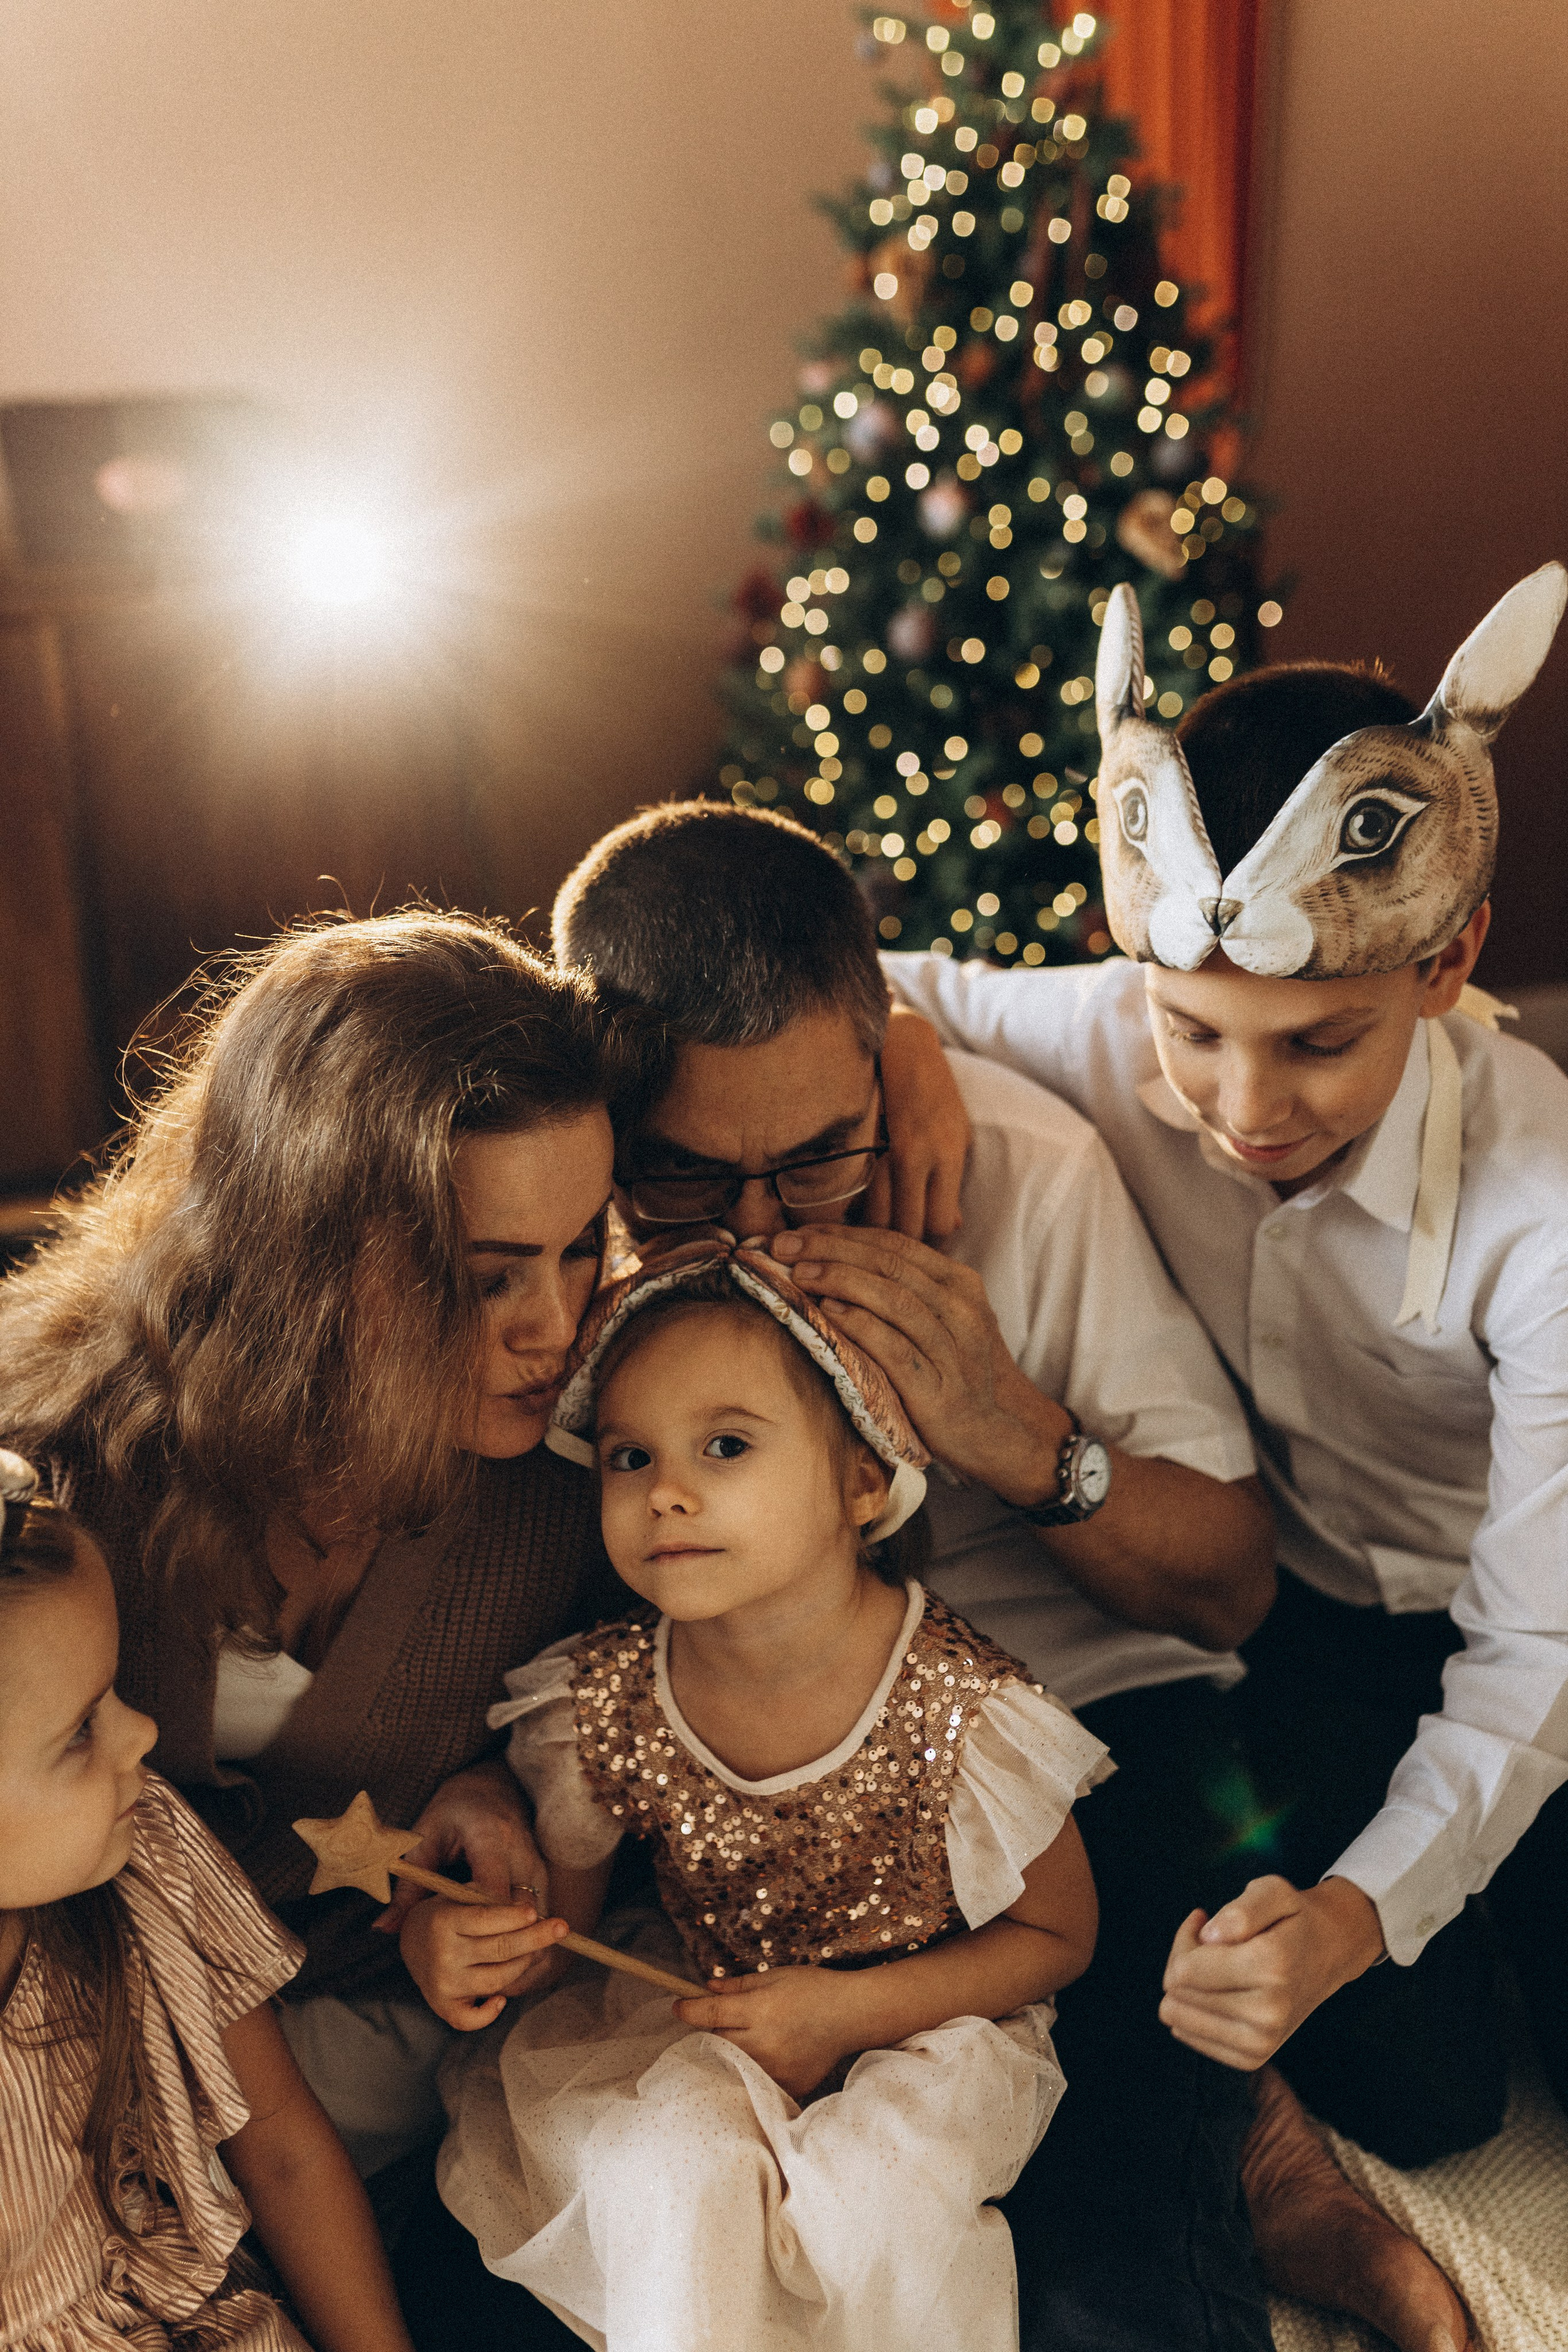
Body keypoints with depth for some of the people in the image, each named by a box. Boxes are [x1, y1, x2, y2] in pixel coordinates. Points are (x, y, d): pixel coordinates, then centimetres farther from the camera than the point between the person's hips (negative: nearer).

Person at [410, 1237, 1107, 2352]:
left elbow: (1058, 1935, -8)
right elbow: (559, 1916, 2)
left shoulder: (967, 1710, -24)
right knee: (664, 2171, -27)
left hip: (925, 2029, -1)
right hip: (698, 2024, 2)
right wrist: (459, 1936, -22)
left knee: (857, 2209, -27)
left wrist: (850, 2010, -21)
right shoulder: (603, 1704, -15)